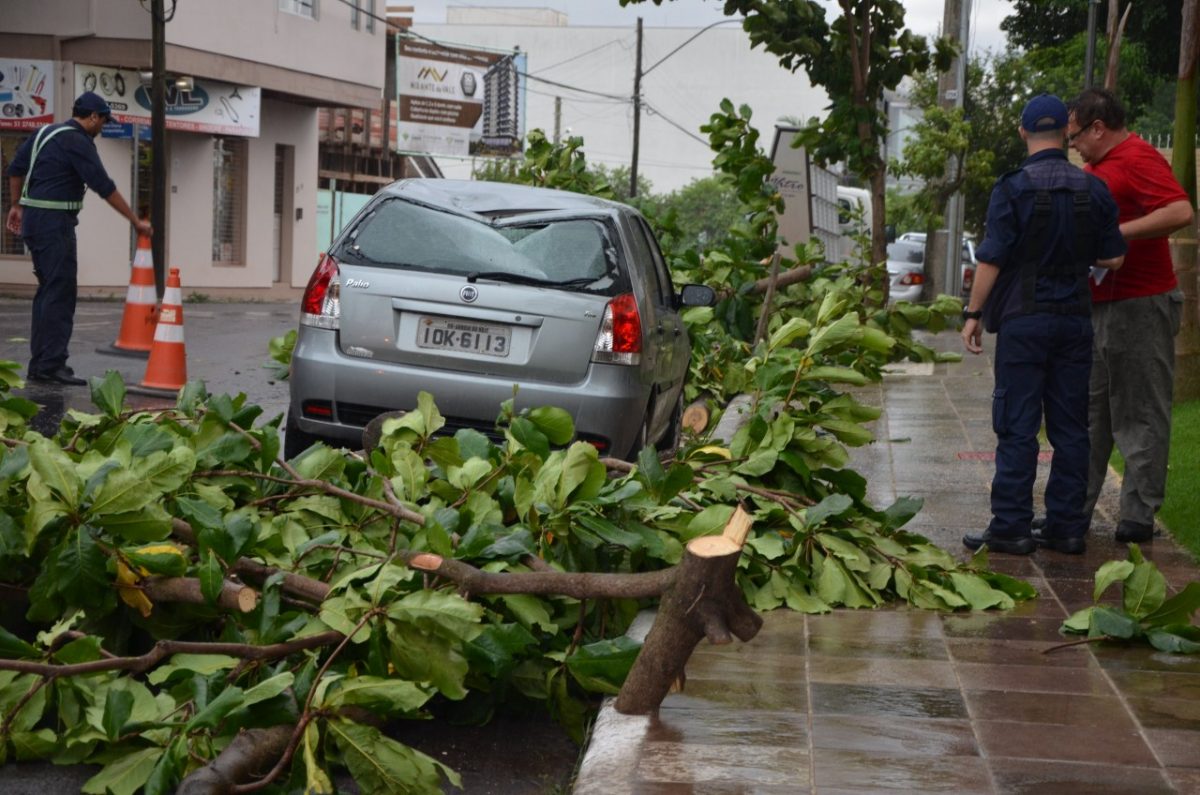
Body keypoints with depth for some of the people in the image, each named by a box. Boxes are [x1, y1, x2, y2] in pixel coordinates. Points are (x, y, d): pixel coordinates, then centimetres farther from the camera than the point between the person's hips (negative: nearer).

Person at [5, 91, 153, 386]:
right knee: (60, 294, -9)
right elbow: (104, 187, -14)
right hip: (54, 221, -9)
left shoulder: (45, 133, 15)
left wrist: (16, 205, 26)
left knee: (48, 291, 14)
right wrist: (136, 222, -9)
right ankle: (51, 365, -12)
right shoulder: (78, 142, -12)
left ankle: (39, 363, 16)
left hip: (33, 218, 9)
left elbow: (16, 169, 19)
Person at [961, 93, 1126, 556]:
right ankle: (1067, 527, 12)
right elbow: (1113, 260, 5)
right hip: (1075, 319, 4)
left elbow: (991, 259, -10)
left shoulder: (1013, 189, -8)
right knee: (1070, 426, 9)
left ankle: (1011, 527, 0)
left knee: (1017, 426, -1)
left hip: (1024, 321, -4)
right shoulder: (1093, 189, 4)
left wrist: (974, 314, -3)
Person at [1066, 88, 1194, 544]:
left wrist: (1117, 233, -27)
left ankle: (1139, 516, 4)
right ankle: (1075, 509, 19)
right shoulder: (1096, 167, 16)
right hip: (1098, 306, 10)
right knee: (1089, 411, 13)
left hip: (1140, 306, -10)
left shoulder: (1139, 159, -14)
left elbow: (1181, 212, -27)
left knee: (1140, 416, -2)